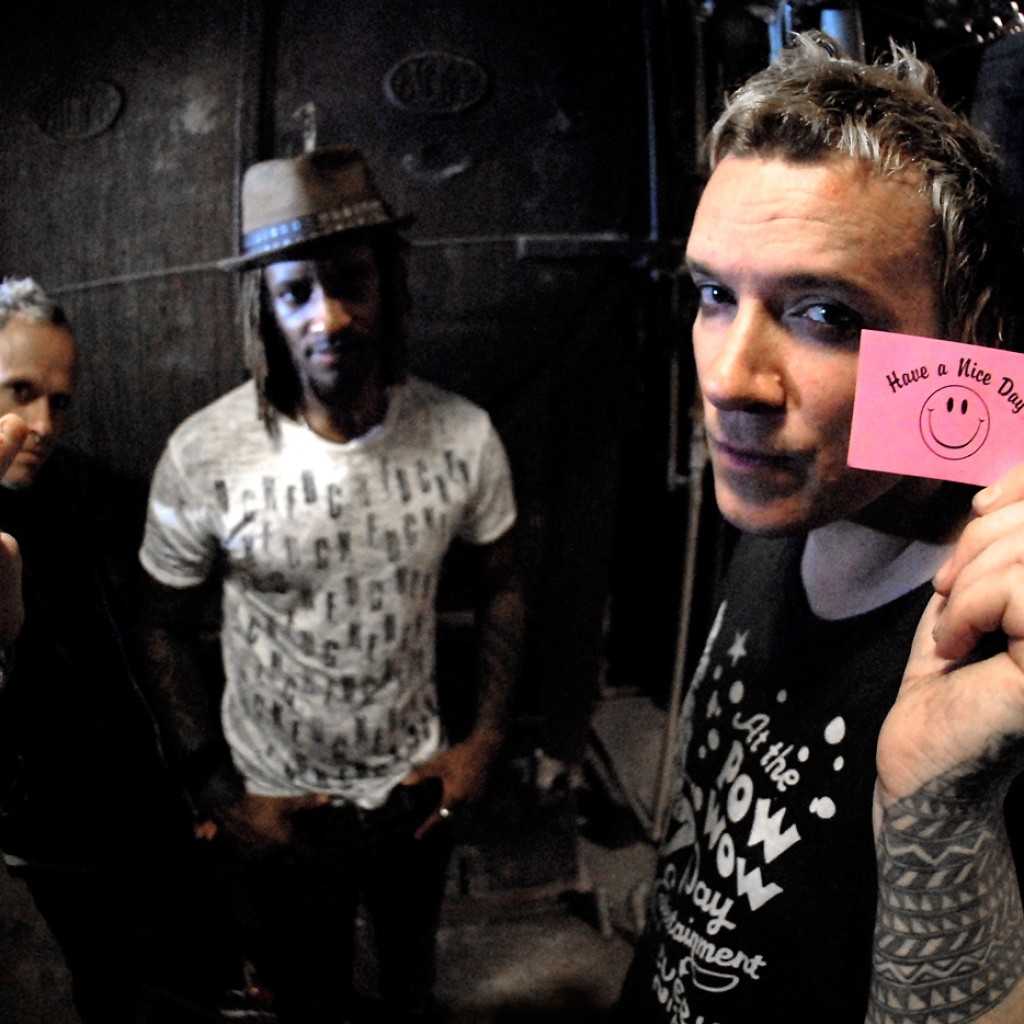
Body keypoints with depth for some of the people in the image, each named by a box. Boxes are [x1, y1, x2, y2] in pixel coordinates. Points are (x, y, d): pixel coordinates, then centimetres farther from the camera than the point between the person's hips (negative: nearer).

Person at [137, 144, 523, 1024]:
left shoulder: (463, 436, -17)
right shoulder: (203, 456, -22)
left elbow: (500, 584, -1)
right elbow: (169, 630, -8)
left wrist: (486, 740, -5)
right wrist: (217, 797, -9)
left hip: (417, 787, 2)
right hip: (273, 808, -2)